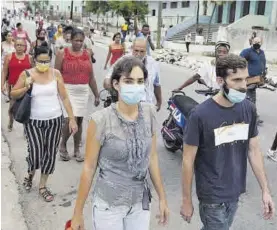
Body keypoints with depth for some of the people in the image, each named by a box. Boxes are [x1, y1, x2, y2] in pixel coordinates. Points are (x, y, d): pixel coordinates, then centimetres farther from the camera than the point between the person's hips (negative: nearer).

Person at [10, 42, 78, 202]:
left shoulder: (56, 74, -3)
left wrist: (72, 119, -3)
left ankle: (43, 186, 29)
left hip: (54, 120, 2)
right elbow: (13, 94, 2)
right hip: (33, 121, -1)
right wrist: (26, 87, -17)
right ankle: (31, 173, 31)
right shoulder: (26, 74, -5)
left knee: (50, 154, 8)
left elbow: (64, 97, 0)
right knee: (35, 153, -6)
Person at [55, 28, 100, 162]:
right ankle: (63, 145, 13)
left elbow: (91, 77, 11)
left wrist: (96, 95, 10)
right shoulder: (62, 53, -3)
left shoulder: (87, 54, 8)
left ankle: (77, 150, 22)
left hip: (83, 91, 4)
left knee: (79, 120, 8)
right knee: (70, 120, -13)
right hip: (67, 90, -4)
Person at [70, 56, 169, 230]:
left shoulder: (150, 113, -6)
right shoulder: (101, 120, -18)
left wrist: (162, 197, 7)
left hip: (141, 202, 4)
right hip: (108, 204, -3)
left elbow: (152, 157, 3)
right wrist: (78, 212, -5)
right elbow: (89, 167, -11)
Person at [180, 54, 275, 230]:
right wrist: (187, 200, -8)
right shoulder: (200, 114, -20)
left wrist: (265, 190, 2)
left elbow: (254, 150, 4)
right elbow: (188, 160, -13)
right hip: (213, 196, -5)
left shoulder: (249, 109, -5)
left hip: (236, 192, 5)